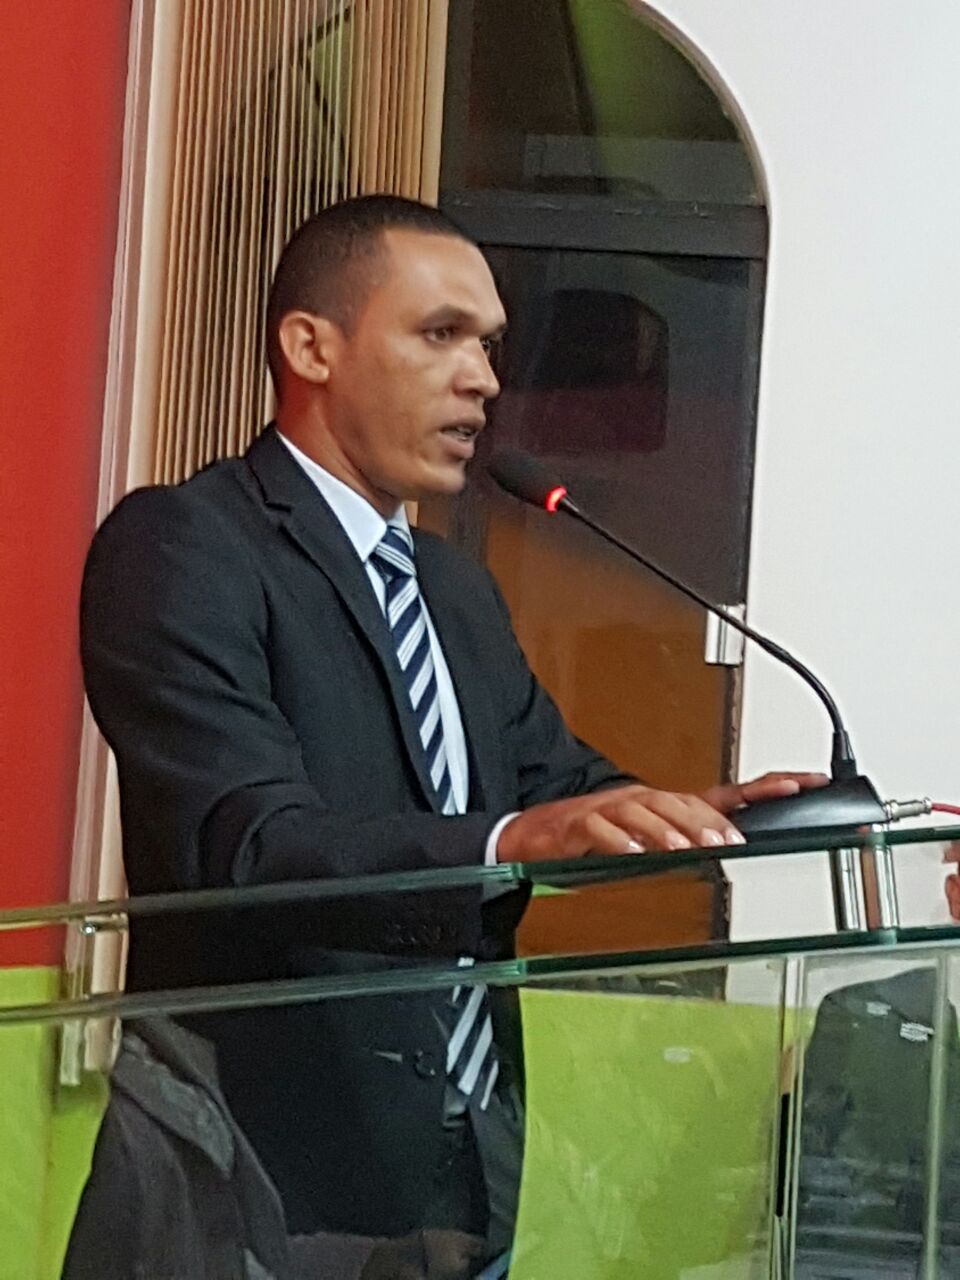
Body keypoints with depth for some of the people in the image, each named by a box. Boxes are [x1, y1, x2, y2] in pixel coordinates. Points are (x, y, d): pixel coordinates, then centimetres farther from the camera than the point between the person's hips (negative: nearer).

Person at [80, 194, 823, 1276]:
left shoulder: (459, 590, 19)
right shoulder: (181, 548, -10)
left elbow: (560, 783, 11)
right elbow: (250, 845, -23)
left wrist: (699, 818, -10)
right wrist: (508, 846, -38)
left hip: (468, 1162, 8)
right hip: (287, 1180, -7)